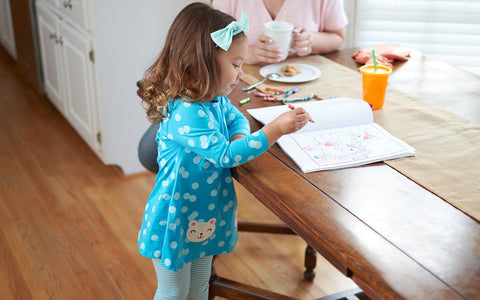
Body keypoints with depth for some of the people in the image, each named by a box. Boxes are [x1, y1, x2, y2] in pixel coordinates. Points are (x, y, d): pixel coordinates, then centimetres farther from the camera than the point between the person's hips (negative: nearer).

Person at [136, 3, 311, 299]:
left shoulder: (216, 100, -4)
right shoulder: (185, 114, -32)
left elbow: (236, 118, 14)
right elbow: (225, 155, -33)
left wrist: (239, 137, -11)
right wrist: (276, 129, -33)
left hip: (206, 216, 8)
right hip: (177, 219, -8)